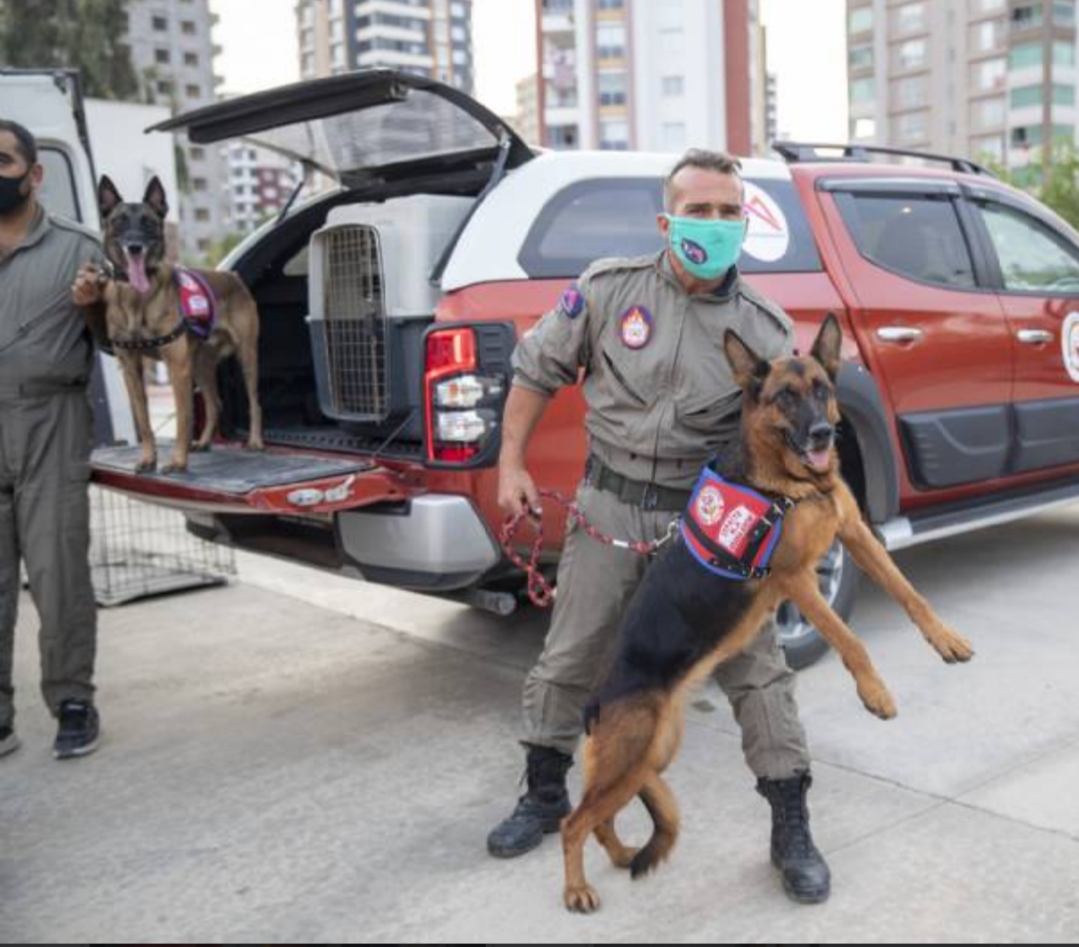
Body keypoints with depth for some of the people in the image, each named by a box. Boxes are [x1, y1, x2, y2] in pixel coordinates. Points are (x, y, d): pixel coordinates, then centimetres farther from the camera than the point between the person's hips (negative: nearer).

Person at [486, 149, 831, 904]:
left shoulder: (766, 331, -7)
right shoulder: (609, 289, -7)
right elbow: (538, 369, 5)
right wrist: (513, 463, 2)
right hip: (609, 505, 1)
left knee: (757, 668, 0)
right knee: (568, 660, 11)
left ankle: (792, 829, 17)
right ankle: (546, 797, 33)